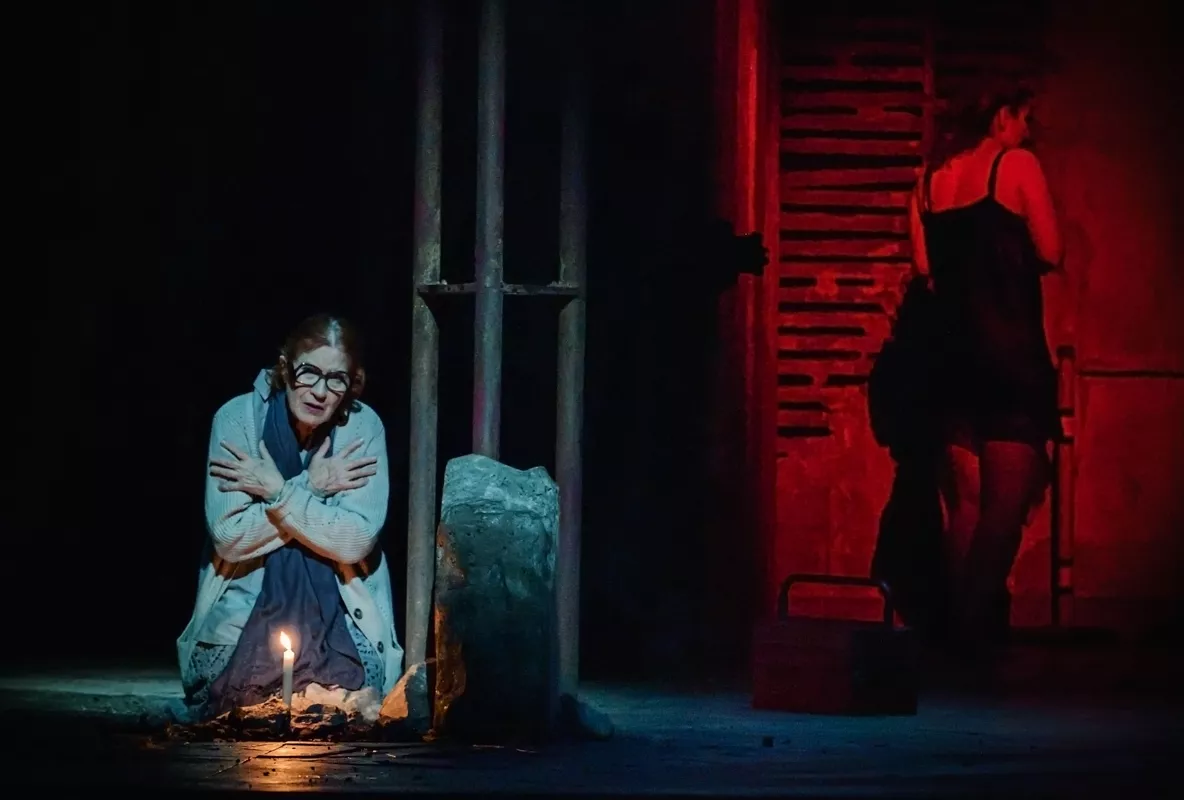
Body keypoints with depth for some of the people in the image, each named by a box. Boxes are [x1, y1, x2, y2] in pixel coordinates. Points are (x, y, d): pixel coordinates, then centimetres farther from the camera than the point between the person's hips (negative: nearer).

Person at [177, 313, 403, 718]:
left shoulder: (364, 427, -8)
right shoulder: (238, 418, -9)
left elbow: (356, 542, -17)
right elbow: (229, 539, -15)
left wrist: (278, 493, -19)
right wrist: (311, 488, -17)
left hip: (339, 615, 0)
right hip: (247, 605, 0)